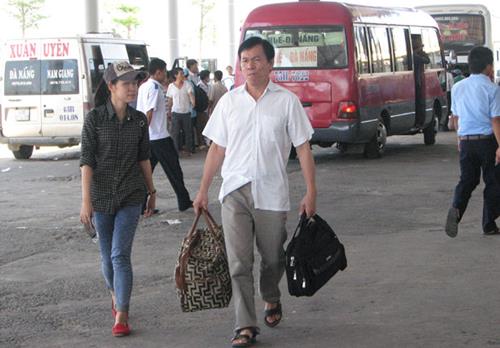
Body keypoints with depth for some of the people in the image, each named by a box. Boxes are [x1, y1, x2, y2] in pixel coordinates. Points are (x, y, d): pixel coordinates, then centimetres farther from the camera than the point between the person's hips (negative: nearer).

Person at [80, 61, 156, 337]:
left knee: (120, 255, -9)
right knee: (107, 256, 11)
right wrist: (86, 201, -14)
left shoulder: (139, 120, 1)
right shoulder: (94, 118, -8)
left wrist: (151, 192, 15)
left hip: (130, 196, 1)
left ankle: (121, 316, -7)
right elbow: (87, 161, -10)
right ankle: (115, 296, 38)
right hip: (101, 196, 0)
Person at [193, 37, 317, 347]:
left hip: (272, 193, -1)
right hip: (235, 191, 1)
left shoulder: (286, 101, 0)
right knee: (239, 262, -5)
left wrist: (311, 192, -6)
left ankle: (271, 299, 41)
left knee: (273, 258, 12)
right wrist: (203, 190, 8)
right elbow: (217, 148, 11)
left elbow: (303, 148, 0)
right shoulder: (229, 101, 7)